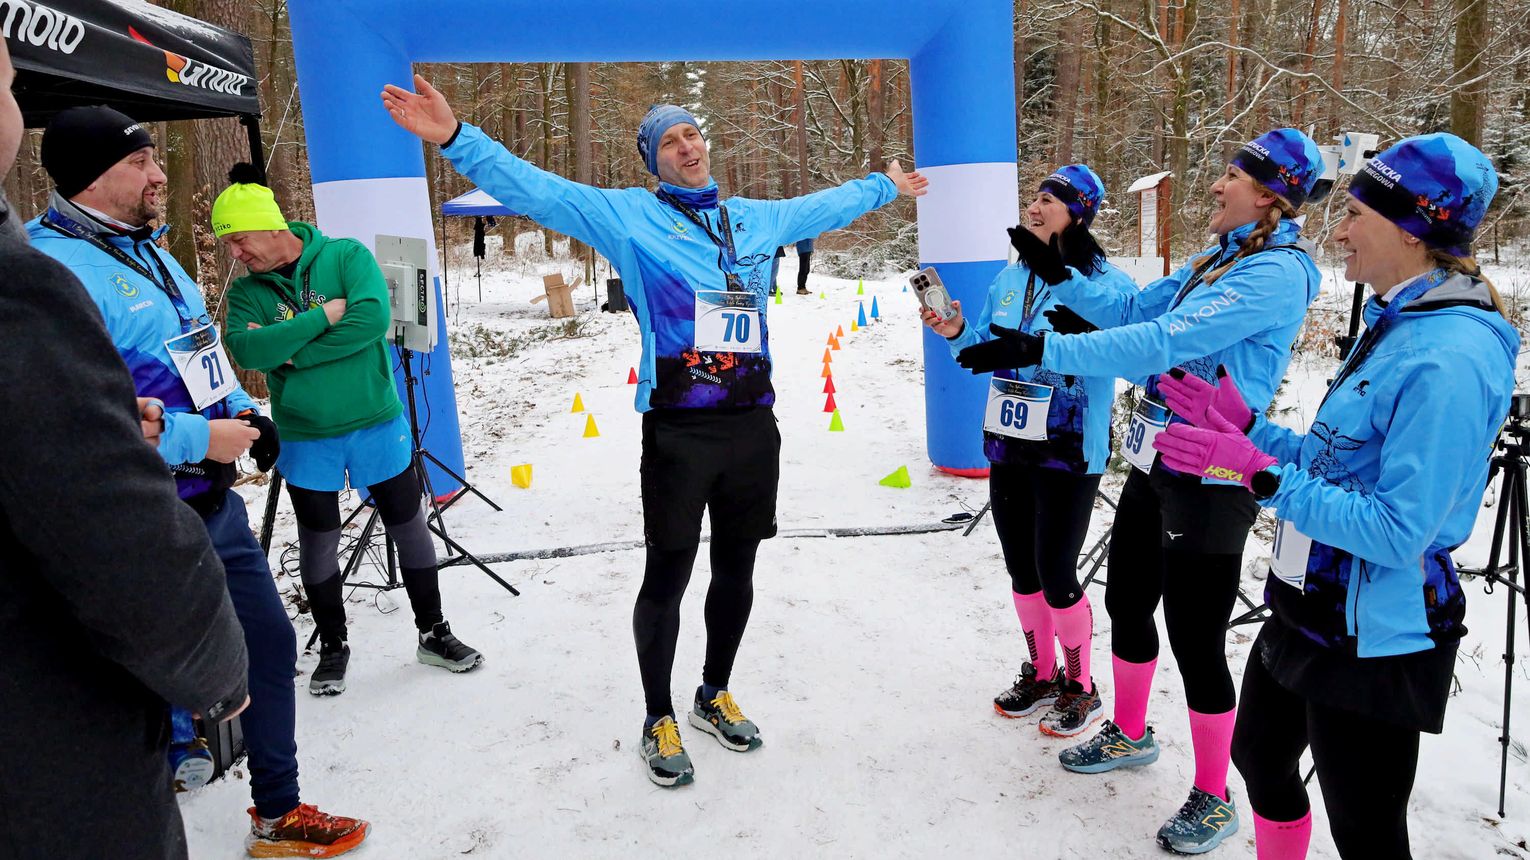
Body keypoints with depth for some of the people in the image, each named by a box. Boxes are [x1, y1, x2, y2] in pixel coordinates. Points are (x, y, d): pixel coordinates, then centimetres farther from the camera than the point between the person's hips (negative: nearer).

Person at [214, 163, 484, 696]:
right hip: (304, 440, 2)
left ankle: (433, 634, 25)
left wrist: (291, 351, -19)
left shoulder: (346, 255, -8)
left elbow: (373, 318, -24)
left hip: (377, 423, -2)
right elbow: (246, 351, -18)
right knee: (318, 544, 11)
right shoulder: (246, 290, -1)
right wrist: (322, 316, -23)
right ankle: (333, 646, 31)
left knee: (410, 529, 8)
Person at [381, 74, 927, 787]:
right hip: (677, 432, -5)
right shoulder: (627, 214, 1)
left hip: (752, 426, 5)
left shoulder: (759, 218, 16)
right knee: (667, 576, 4)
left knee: (737, 570, 15)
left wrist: (884, 185, 46)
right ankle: (658, 721, 24)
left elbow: (826, 204, 33)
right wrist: (455, 138, -21)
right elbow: (534, 189, -9)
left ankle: (714, 695, 37)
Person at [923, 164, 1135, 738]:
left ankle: (1080, 687, 24)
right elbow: (986, 351, 16)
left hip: (1068, 452, -6)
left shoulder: (1107, 284, -11)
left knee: (1055, 572, 0)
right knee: (1021, 567, 16)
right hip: (1008, 447, 7)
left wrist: (1086, 338, -34)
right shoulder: (1010, 278, 9)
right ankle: (1041, 673, 36)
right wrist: (957, 334, -2)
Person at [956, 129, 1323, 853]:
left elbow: (1163, 342, -28)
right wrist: (1057, 275, 7)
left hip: (1210, 481, -9)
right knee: (1127, 604, 19)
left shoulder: (1277, 271, -18)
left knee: (1196, 640, 1)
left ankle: (1213, 800, 22)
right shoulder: (1218, 260, 12)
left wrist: (1040, 350, -30)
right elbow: (1133, 310, 16)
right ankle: (1128, 736, 42)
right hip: (1156, 464, 9)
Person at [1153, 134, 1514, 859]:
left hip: (1373, 641, -9)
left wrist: (1262, 474, -26)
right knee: (1259, 753, 26)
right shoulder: (1398, 325, 7)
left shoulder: (1447, 359, -24)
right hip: (1311, 611, 10)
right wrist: (1245, 426, 5)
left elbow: (1398, 532, -26)